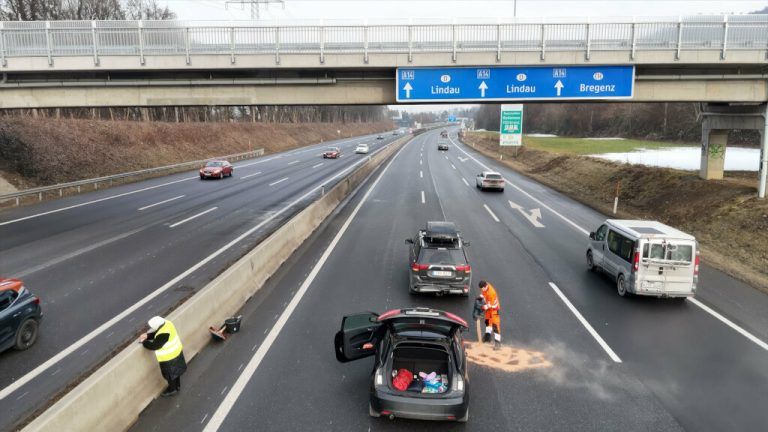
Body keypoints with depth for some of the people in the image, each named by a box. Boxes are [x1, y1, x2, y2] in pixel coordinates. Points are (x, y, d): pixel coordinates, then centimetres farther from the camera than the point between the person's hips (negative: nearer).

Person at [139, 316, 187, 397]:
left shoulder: (163, 335, -39)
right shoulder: (166, 323, -13)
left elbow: (154, 346, -27)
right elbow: (156, 333, 6)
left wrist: (144, 342, -13)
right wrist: (147, 335, -6)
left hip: (169, 357, -8)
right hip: (176, 352, 8)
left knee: (170, 374, 18)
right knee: (175, 371, 29)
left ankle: (172, 390, 40)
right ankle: (177, 386, 49)